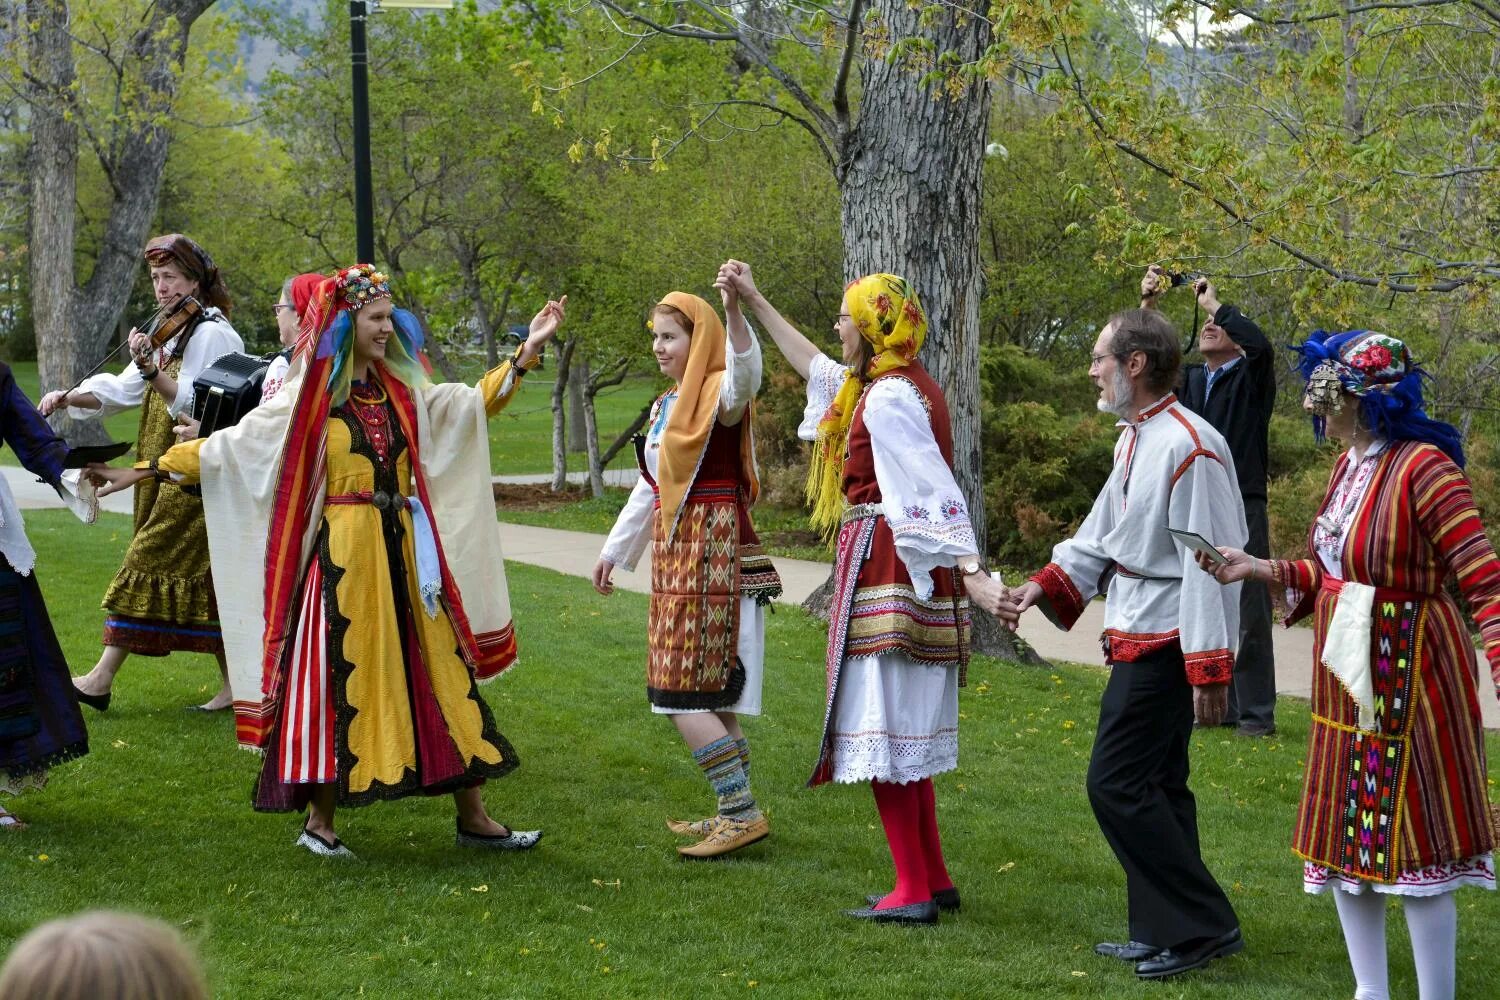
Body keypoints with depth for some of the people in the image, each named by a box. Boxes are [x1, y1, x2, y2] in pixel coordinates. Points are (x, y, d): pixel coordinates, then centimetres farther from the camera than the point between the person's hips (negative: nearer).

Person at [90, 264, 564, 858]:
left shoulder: (403, 394, 11)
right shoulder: (305, 402, -4)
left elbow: (477, 403, 18)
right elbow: (221, 448, 0)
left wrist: (528, 351, 10)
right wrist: (143, 471, -1)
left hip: (407, 556, 5)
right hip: (342, 558, -5)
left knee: (442, 675, 6)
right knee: (341, 681, -2)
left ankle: (472, 817, 12)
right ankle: (319, 820, 13)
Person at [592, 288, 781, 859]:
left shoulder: (717, 396, -11)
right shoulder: (665, 407, 17)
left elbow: (744, 376, -36)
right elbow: (649, 488, 26)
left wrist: (735, 309, -52)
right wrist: (615, 550, 30)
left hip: (713, 553, -9)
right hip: (674, 554, 9)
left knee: (684, 696, -11)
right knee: (709, 696, 11)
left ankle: (744, 813, -7)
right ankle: (733, 813, 18)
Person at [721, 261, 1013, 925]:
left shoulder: (888, 397, -15)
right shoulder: (905, 385, 16)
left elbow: (933, 488, -26)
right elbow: (816, 367, 32)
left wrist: (973, 575, -34)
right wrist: (754, 302, 38)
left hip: (884, 569, -10)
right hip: (907, 571, 10)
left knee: (883, 726, -7)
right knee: (906, 729, 14)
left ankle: (913, 891, -5)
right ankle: (934, 880, 19)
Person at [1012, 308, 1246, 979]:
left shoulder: (1188, 446, -20)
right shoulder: (1133, 439, 11)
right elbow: (1106, 528, 20)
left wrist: (1210, 669, -22)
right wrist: (1049, 583, 5)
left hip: (1163, 642, -10)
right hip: (1138, 636, 10)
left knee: (1117, 784, -10)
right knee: (1153, 785, 14)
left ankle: (1202, 926, -3)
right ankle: (1163, 932, 22)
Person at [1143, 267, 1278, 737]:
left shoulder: (1250, 378, 1)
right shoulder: (1187, 379, 17)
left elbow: (1261, 345, -20)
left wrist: (1215, 304, -11)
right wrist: (1147, 303, -1)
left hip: (1241, 509, -6)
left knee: (1247, 616, -6)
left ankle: (1256, 713, -3)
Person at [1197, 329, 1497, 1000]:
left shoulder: (1423, 467, -18)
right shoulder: (1349, 465, 8)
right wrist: (1258, 569, 9)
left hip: (1405, 680, -9)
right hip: (1346, 681, 9)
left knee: (1414, 848, -3)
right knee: (1344, 842, 14)